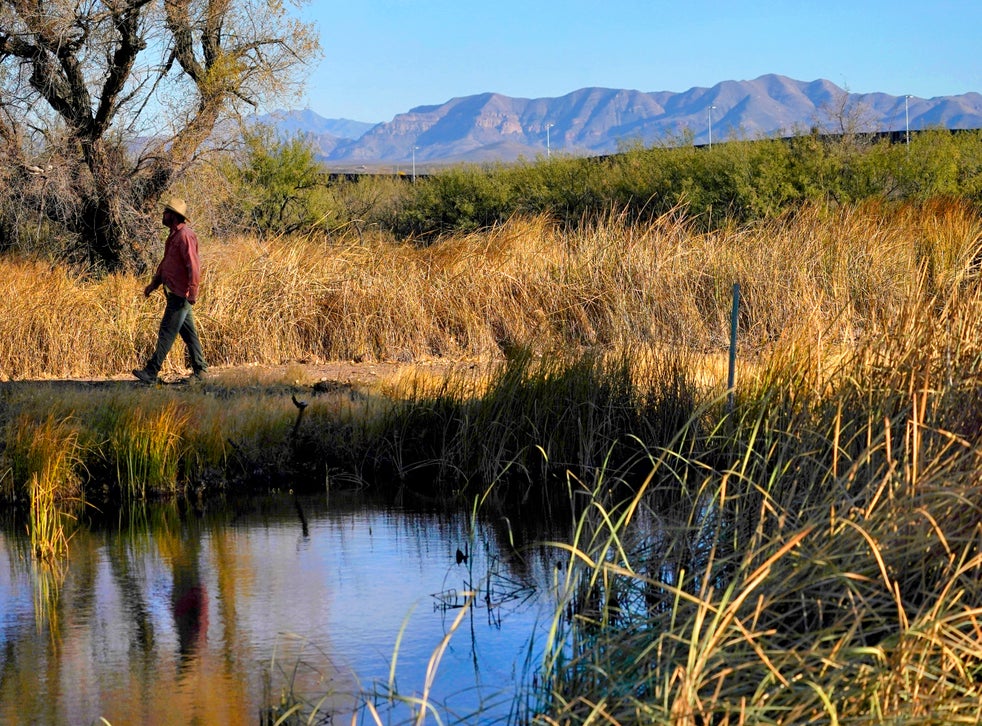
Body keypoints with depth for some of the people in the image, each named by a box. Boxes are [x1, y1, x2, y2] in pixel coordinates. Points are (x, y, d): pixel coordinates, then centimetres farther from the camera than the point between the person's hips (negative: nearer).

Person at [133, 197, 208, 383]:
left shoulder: (185, 236, -16)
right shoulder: (173, 236, 16)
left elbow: (194, 266, -22)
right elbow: (165, 263, 24)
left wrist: (192, 292, -25)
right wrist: (154, 284, 18)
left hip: (181, 295, -10)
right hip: (175, 294, 10)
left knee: (167, 332, -10)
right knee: (188, 333, 13)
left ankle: (152, 372, -12)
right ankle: (200, 370, 17)